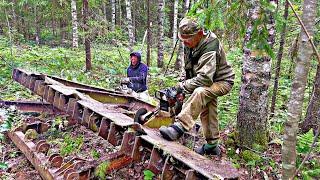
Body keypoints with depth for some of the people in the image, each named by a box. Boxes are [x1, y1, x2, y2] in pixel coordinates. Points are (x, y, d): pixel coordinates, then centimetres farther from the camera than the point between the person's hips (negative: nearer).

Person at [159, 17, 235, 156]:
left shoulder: (210, 49, -33)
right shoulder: (191, 44, -4)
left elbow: (205, 79, -38)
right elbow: (189, 68, 12)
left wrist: (183, 86, -30)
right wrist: (186, 82, 0)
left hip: (221, 82, -9)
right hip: (209, 82, 9)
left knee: (200, 92, -37)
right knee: (206, 113, 10)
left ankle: (179, 127, -40)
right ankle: (212, 146, 24)